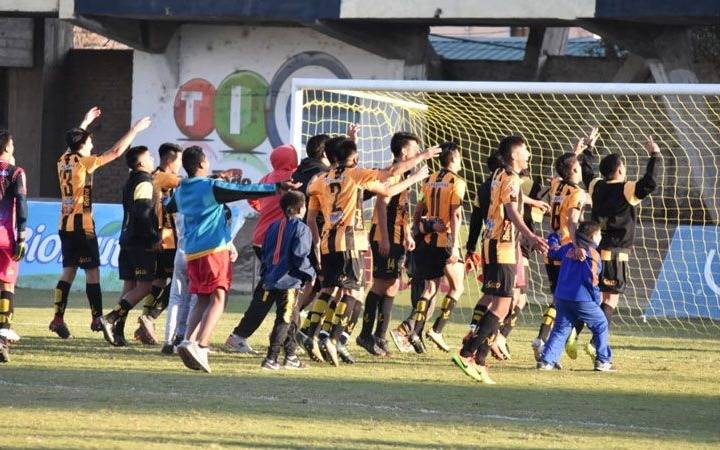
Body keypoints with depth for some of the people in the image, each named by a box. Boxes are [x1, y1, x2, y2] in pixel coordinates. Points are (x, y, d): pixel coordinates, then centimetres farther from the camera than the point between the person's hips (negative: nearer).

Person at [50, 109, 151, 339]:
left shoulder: (63, 161, 7)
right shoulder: (83, 162, -11)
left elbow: (72, 142, 30)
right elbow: (116, 151, -11)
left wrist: (85, 123, 42)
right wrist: (135, 130, -2)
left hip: (65, 225, 7)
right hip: (82, 225, -7)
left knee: (68, 271, 9)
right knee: (92, 271, -2)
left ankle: (58, 318, 3)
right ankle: (97, 318, -2)